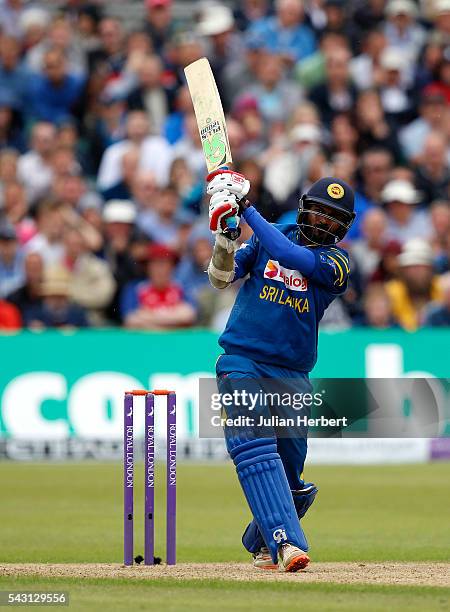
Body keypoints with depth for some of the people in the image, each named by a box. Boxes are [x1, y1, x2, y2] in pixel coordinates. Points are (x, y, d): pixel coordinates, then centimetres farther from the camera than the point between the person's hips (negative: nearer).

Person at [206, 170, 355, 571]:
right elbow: (222, 278, 2)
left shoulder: (337, 261, 0)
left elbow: (296, 258, -19)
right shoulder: (266, 238, 8)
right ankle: (287, 542, -35)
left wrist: (248, 210, -19)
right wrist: (226, 235, -17)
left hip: (293, 376, 1)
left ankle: (262, 544, 32)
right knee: (255, 447, -23)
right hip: (242, 361, -1)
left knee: (289, 474, 5)